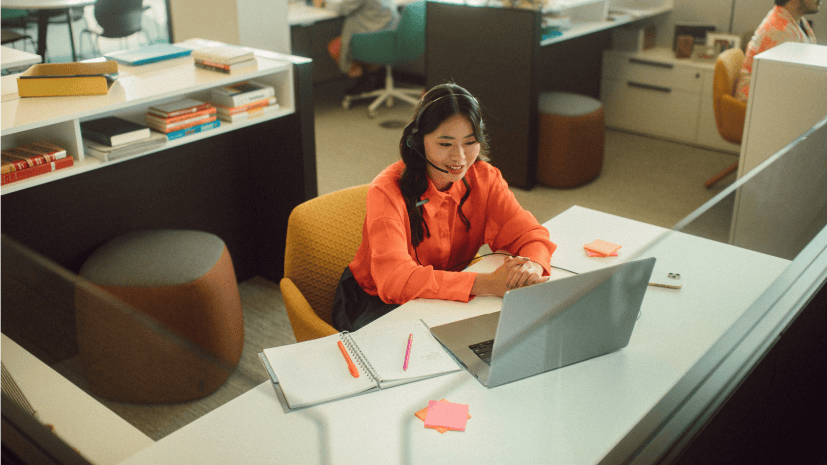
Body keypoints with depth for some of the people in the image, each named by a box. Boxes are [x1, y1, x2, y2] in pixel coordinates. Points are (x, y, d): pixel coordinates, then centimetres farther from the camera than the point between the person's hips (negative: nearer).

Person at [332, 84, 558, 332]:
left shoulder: (483, 178, -7)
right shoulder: (388, 191, -25)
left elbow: (529, 233, -8)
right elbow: (394, 278, -36)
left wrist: (533, 266, -34)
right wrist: (487, 284, -45)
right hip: (375, 305, -5)